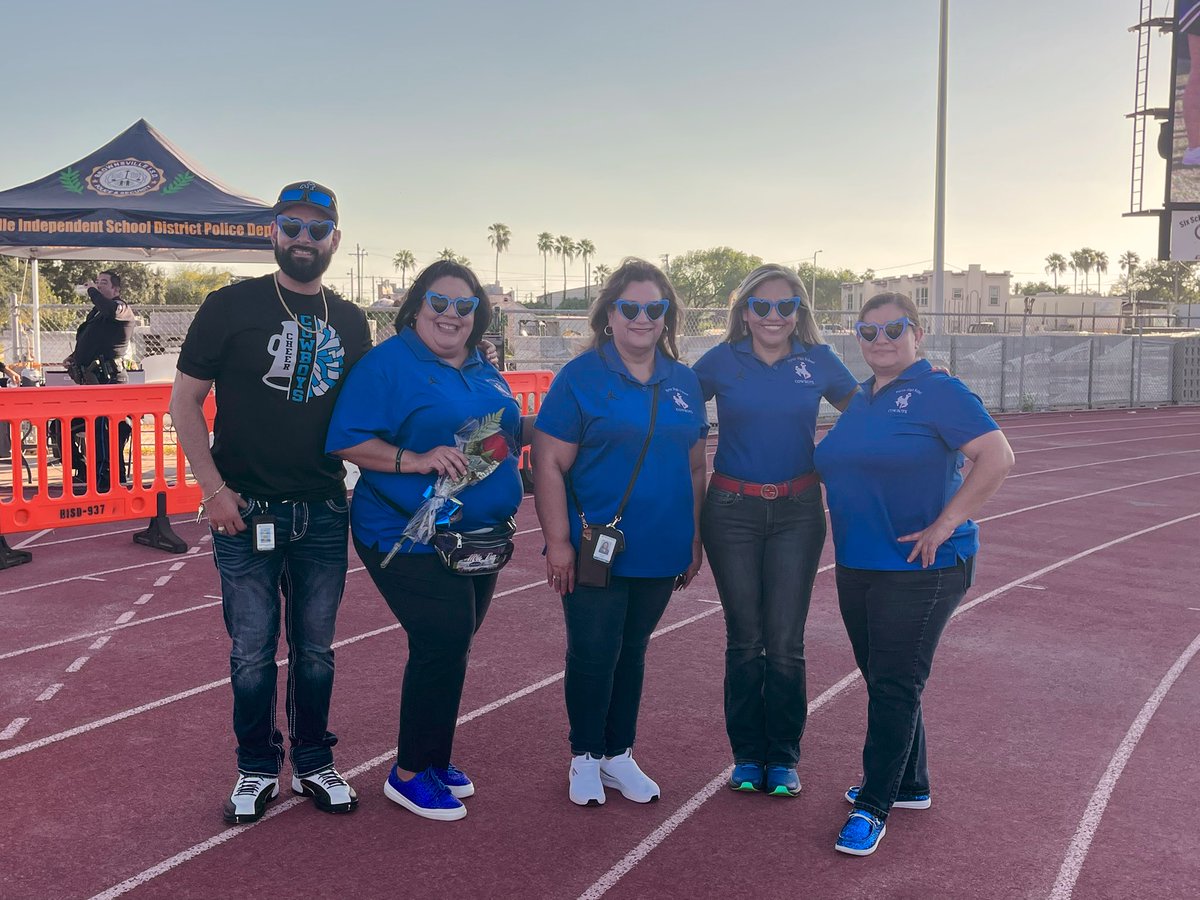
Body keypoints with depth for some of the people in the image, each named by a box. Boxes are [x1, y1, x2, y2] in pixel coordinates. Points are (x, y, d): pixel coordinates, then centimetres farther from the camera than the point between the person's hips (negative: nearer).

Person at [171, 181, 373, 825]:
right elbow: (185, 402, -3)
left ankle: (315, 763, 29)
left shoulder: (350, 322, 9)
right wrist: (213, 489, -10)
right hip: (246, 512, -3)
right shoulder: (232, 306, -3)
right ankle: (256, 769, 25)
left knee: (315, 651, 13)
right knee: (252, 654, 6)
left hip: (324, 515, 3)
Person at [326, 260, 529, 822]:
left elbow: (503, 435, 23)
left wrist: (535, 430, 4)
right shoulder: (388, 364, -10)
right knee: (443, 643, -10)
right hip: (413, 539, -8)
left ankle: (433, 758, 33)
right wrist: (416, 460, -26)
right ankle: (410, 774, 9)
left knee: (450, 647, 16)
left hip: (481, 536, 8)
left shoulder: (484, 371, 13)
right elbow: (346, 441, -17)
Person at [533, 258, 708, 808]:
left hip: (660, 553, 5)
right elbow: (549, 464, -11)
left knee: (631, 651, 16)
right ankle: (585, 758, 24)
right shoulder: (581, 377, -8)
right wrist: (558, 542, -15)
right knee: (593, 655, 3)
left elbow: (694, 468, 14)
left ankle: (618, 755, 31)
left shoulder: (684, 382, 7)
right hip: (594, 551, -4)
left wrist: (694, 540, 13)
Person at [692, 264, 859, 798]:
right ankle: (747, 754, 21)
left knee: (785, 642, 2)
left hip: (798, 512, 0)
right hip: (733, 511, 0)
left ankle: (783, 757, 18)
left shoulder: (818, 362, 1)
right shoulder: (721, 362, -2)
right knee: (744, 639, 8)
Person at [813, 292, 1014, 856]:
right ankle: (910, 785, 32)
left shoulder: (938, 392, -9)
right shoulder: (858, 400, 13)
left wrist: (944, 525, -21)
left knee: (895, 685, -3)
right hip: (857, 565, 8)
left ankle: (874, 806, 6)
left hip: (919, 567, -7)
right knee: (881, 679, 16)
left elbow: (997, 457, -18)